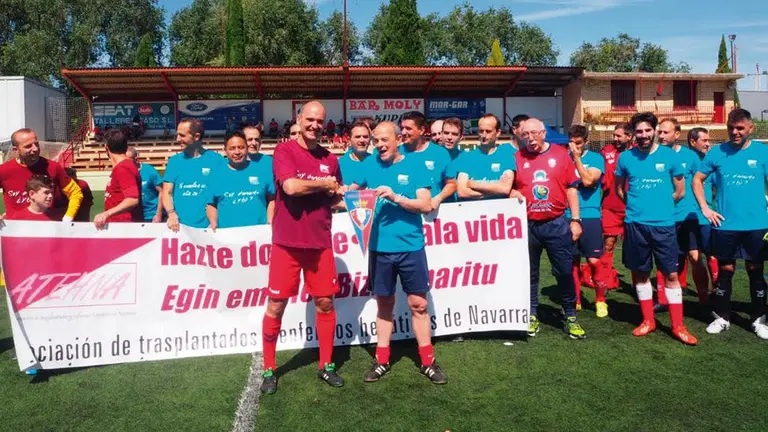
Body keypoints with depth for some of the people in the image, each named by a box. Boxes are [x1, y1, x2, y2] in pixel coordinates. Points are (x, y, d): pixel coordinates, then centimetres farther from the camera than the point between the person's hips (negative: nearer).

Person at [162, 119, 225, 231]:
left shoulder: (216, 160, -1)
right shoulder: (174, 161, 8)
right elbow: (167, 192, 5)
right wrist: (172, 214, -13)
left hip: (208, 226, -2)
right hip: (180, 226, 2)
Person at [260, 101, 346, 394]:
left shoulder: (330, 159, 9)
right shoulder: (284, 151, -5)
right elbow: (291, 186, -22)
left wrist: (342, 199, -3)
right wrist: (324, 184, -9)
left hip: (320, 242, 4)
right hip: (287, 242, -4)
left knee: (325, 303, 9)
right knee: (276, 305, 3)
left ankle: (326, 366, 25)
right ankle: (268, 370, 19)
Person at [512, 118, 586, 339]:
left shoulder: (561, 154, 2)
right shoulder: (517, 158, 2)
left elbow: (571, 188, 3)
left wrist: (575, 219, 0)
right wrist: (514, 193, -12)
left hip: (557, 224, 0)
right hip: (527, 225, 1)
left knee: (564, 271, 5)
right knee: (530, 273, 10)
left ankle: (571, 317, 20)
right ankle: (532, 316, 24)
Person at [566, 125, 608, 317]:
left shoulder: (596, 158, -1)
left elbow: (588, 181, -17)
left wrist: (577, 157, -14)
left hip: (590, 216, -2)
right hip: (568, 216, 3)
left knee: (594, 261, -2)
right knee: (572, 261, 9)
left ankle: (600, 300, 16)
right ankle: (575, 300, 21)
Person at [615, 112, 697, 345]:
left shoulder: (669, 155, 0)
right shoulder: (626, 157, 1)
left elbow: (680, 191, 8)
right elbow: (619, 189, 14)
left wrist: (661, 205, 10)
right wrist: (637, 205, 10)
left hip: (664, 224, -1)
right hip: (635, 224, 1)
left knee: (671, 275, 2)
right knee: (641, 273, 9)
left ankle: (678, 326, 12)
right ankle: (648, 320, 23)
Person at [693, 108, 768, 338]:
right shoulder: (717, 152, 0)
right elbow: (697, 180, 8)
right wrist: (705, 209, 1)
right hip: (725, 224, 0)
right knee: (725, 271, 9)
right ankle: (722, 318, 21)